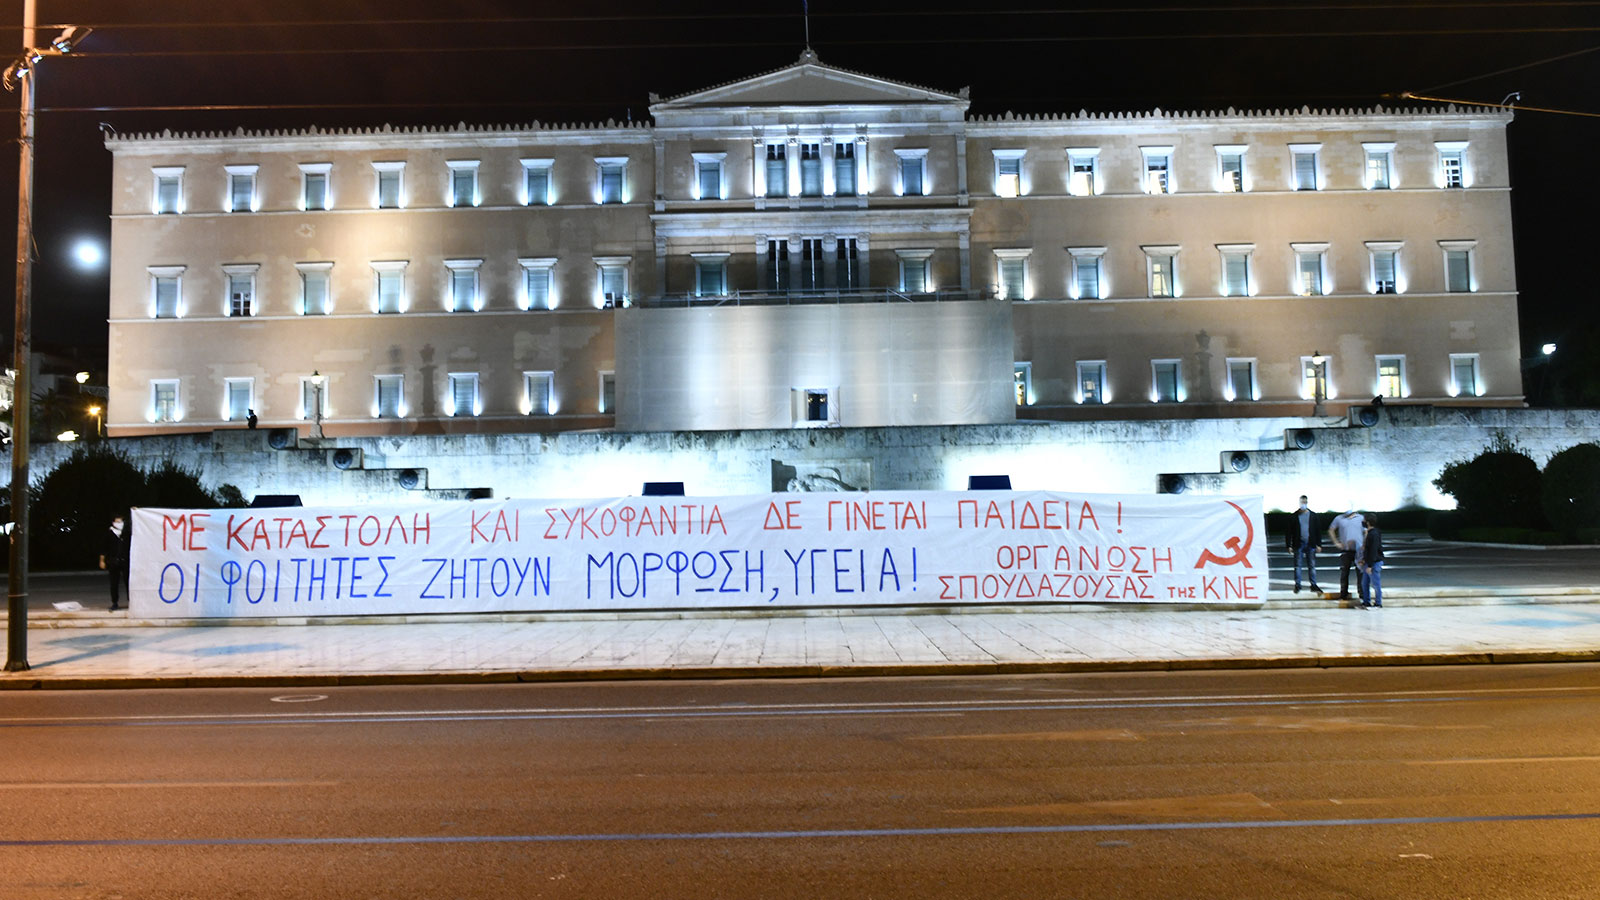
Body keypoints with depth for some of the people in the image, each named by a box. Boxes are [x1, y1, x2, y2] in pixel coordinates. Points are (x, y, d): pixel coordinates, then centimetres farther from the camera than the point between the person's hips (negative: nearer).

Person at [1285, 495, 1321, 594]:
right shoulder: (1294, 516, 3)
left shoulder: (1313, 515, 6)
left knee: (1312, 565, 2)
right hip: (1298, 544, -1)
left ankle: (1313, 585, 7)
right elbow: (1289, 532, 3)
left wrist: (1319, 544, 1)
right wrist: (1289, 545, -2)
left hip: (1310, 544, 1)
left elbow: (1318, 531, 7)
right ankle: (1297, 585, 6)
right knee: (1297, 565, 1)